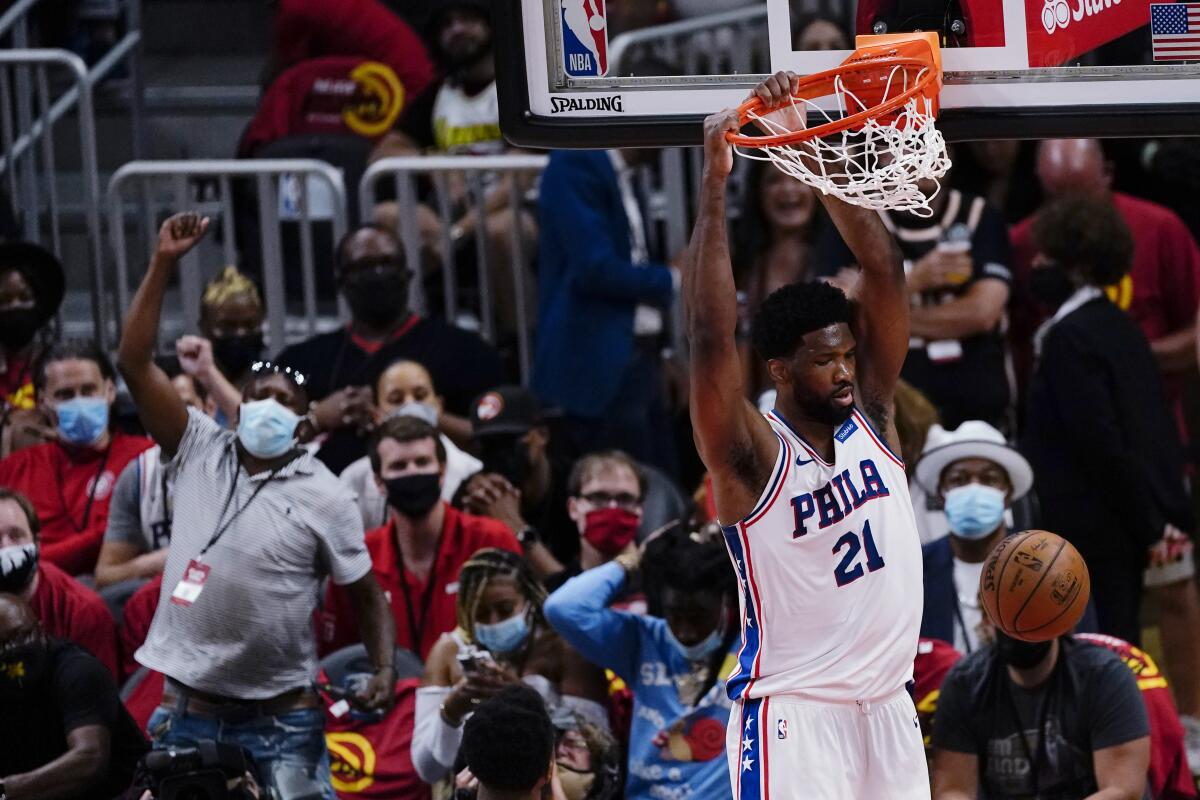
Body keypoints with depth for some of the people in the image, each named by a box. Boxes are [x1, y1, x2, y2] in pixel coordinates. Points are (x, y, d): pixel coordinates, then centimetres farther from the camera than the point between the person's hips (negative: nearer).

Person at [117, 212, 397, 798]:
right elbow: (134, 363, -1)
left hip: (281, 722, -2)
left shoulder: (323, 496, 0)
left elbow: (366, 595, 5)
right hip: (188, 712, 2)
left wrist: (385, 671, -13)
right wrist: (163, 265, -7)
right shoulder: (200, 452, 5)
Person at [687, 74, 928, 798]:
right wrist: (715, 184, -27)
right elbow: (711, 339, -25)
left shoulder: (873, 419, 5)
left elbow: (885, 270, -2)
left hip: (886, 707, 6)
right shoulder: (752, 457, -9)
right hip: (792, 711, -6)